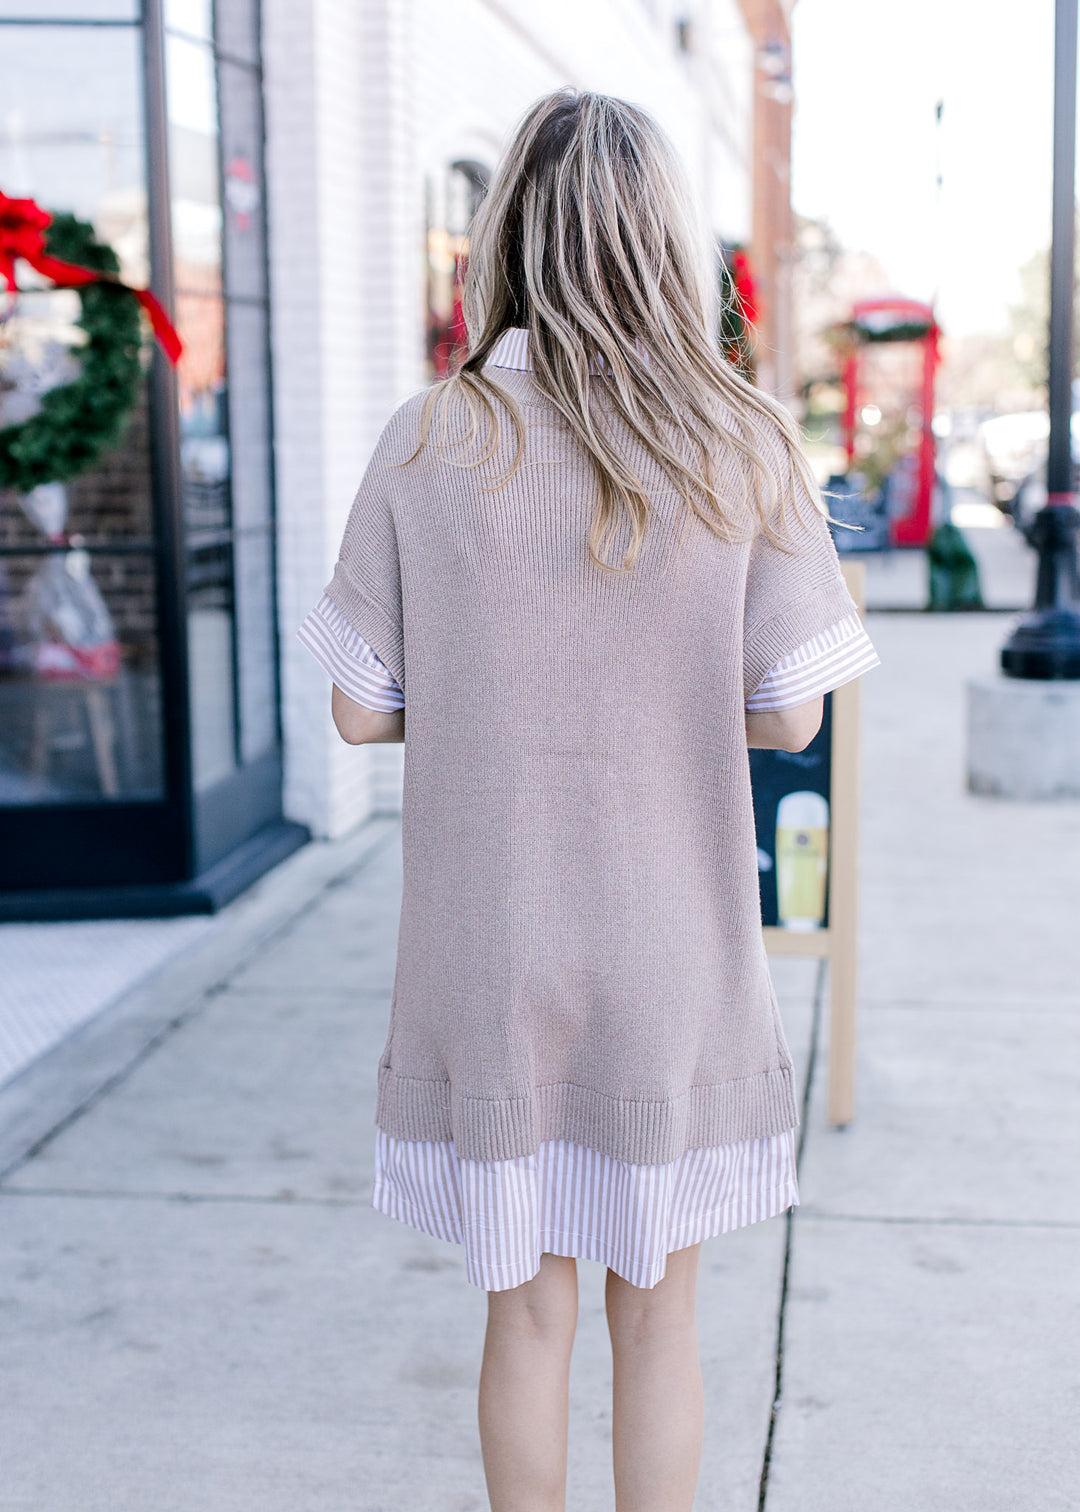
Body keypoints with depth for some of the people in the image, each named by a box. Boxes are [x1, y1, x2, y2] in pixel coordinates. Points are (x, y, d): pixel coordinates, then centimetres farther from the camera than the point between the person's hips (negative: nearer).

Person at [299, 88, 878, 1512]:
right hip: (678, 963, 0)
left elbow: (361, 710, -4)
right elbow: (789, 717, -5)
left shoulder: (431, 444, -8)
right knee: (657, 1311, 17)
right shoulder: (748, 445, -8)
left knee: (528, 1312, 16)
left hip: (492, 961, 0)